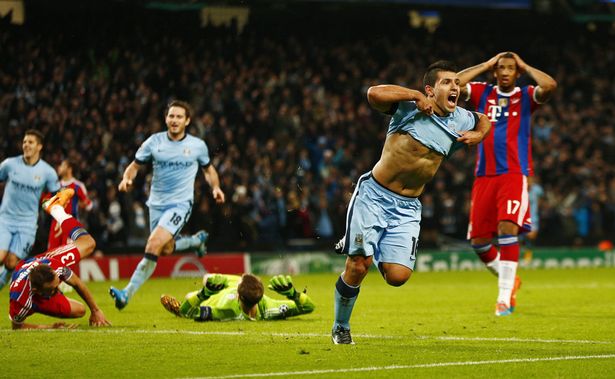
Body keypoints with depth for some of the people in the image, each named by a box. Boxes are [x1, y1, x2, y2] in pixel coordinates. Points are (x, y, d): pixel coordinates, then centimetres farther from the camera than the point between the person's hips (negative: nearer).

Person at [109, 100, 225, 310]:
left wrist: (216, 188, -2)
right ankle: (197, 240, 47)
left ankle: (127, 293, -23)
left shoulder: (198, 145, -1)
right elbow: (135, 165, 5)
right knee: (166, 249, 14)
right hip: (157, 203, 4)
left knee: (154, 244, -22)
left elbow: (208, 169, 16)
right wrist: (127, 179, -17)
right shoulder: (154, 142, -1)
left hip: (180, 204, -4)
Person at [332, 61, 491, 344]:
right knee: (358, 267, -9)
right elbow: (374, 94, -28)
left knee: (398, 276, -10)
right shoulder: (410, 107, -10)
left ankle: (365, 246, 24)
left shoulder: (460, 121, 7)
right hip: (373, 196, -5)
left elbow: (484, 119, 30)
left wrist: (477, 135, 8)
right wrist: (416, 96, -25)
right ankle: (340, 327, 15)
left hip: (407, 208, 5)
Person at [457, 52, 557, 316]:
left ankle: (505, 297, -19)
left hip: (514, 174, -3)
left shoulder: (526, 96, 6)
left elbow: (549, 85, -15)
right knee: (478, 240, 3)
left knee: (507, 228, -22)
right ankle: (508, 279, 30)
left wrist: (525, 67, 0)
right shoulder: (482, 93, 11)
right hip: (484, 175, 3)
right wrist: (486, 65, 2)